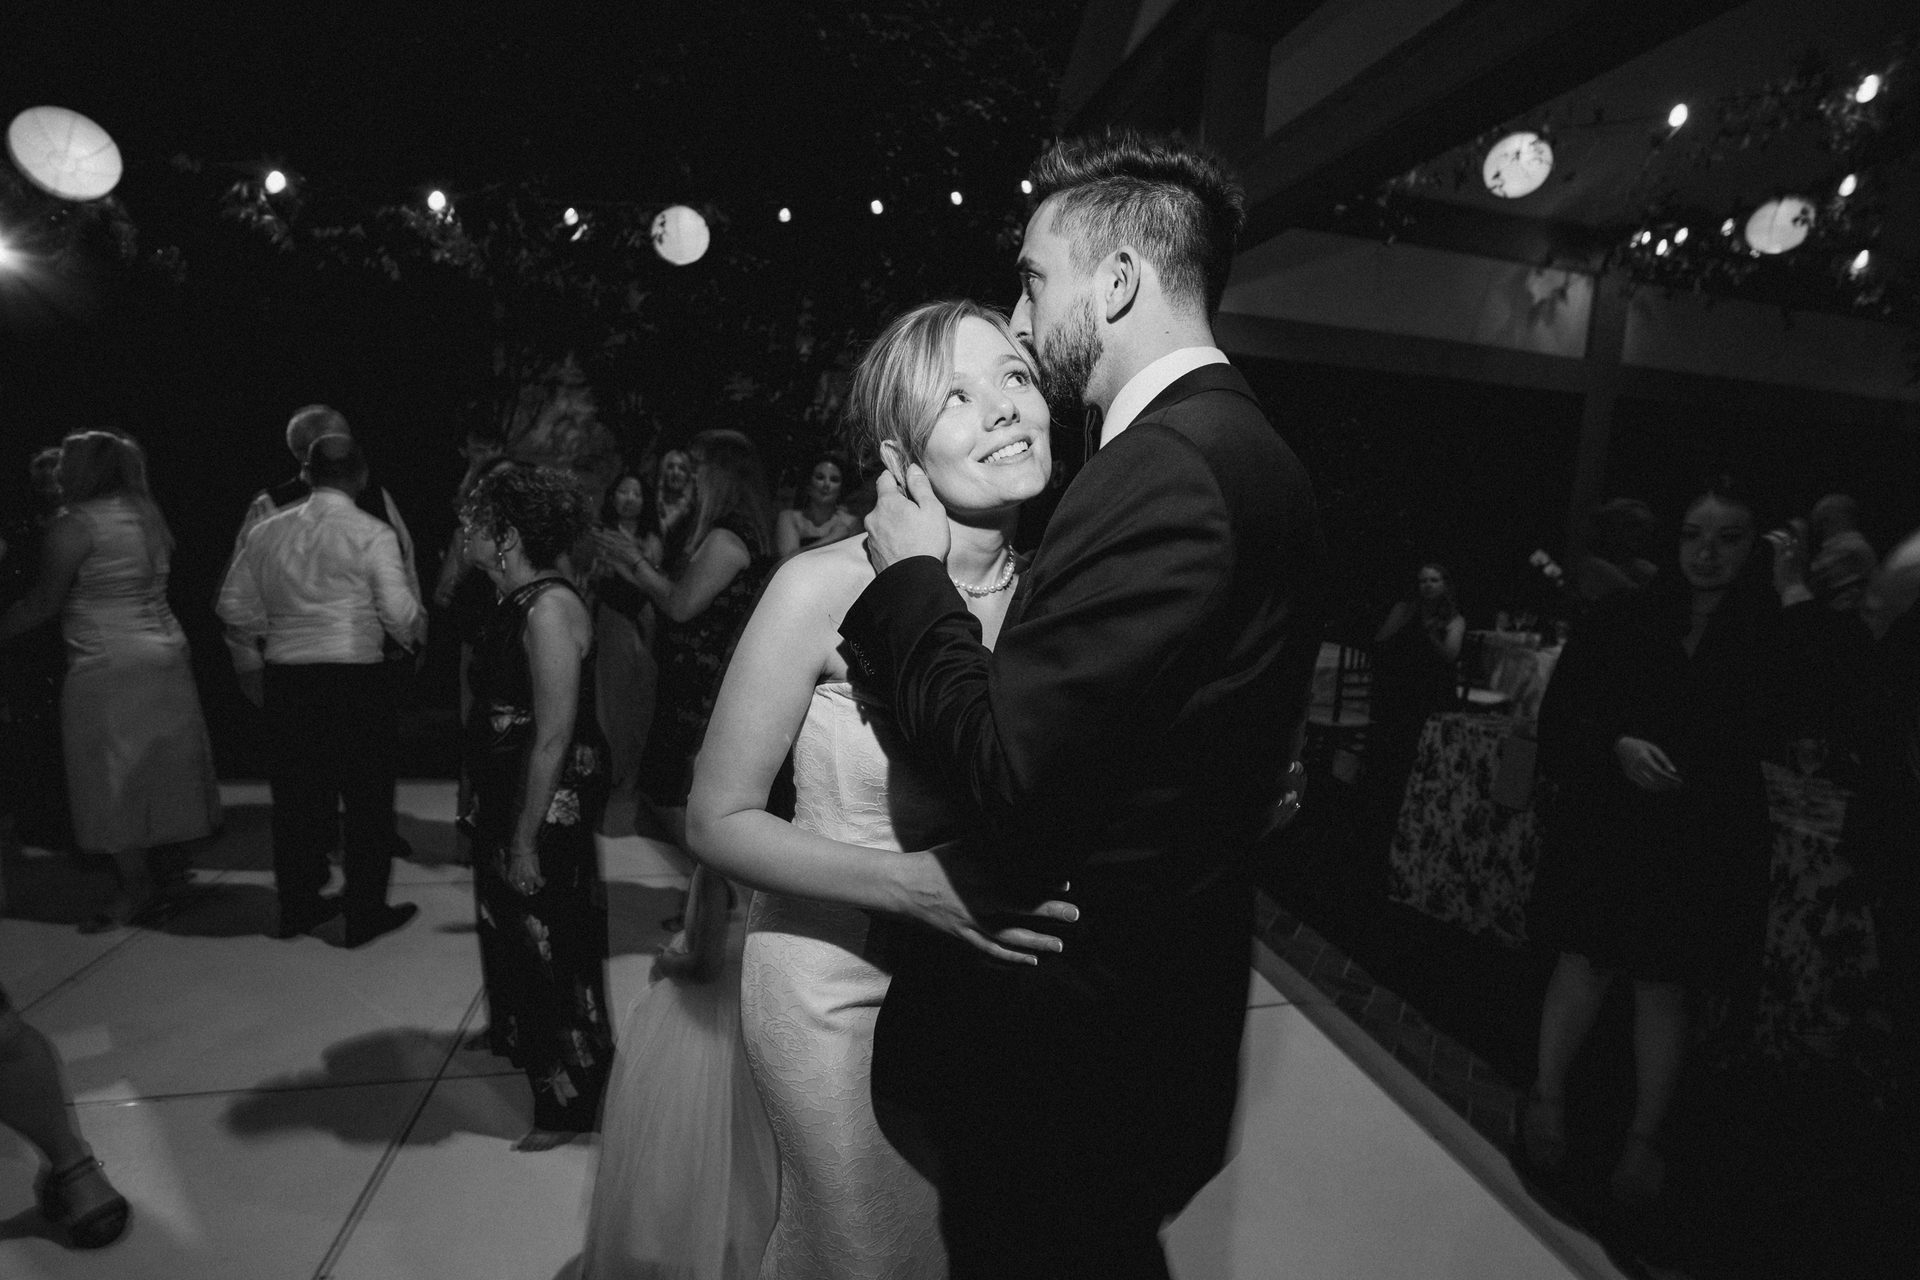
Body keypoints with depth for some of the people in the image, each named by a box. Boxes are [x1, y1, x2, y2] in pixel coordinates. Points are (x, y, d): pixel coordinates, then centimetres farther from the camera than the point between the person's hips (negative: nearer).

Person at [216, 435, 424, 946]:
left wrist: (250, 666, 22)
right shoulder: (372, 534, -9)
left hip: (285, 678, 5)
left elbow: (235, 607, 11)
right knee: (368, 798, 6)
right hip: (356, 678, -5)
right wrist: (418, 634, 9)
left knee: (297, 794, 16)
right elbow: (401, 614, -12)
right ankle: (366, 912, 14)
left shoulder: (266, 531, 7)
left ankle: (298, 904, 29)